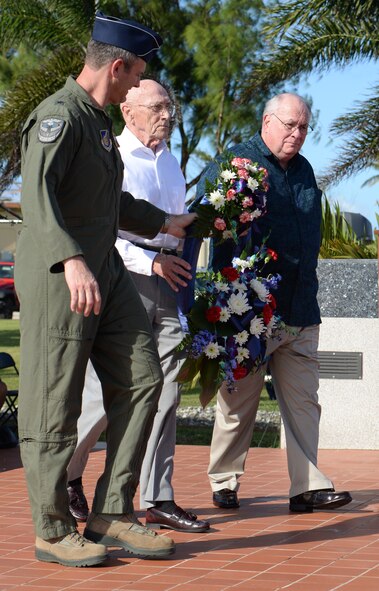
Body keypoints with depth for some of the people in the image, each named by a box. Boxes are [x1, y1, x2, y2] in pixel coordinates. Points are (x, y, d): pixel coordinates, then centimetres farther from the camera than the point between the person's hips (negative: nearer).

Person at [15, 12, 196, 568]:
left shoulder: (99, 120, 20)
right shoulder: (59, 114, -12)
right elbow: (36, 191, -27)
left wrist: (163, 223, 46)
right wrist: (71, 261, -39)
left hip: (106, 271, 10)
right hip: (59, 275, -10)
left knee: (142, 379, 4)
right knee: (55, 405, -3)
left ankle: (112, 516, 9)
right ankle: (53, 532, 7)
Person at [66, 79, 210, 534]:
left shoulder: (171, 164, 20)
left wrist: (181, 265, 14)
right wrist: (150, 261, -17)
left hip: (166, 279, 7)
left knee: (164, 390, 2)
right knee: (108, 387, -8)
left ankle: (158, 501, 5)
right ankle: (66, 473, 16)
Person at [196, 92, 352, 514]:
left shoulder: (304, 171, 17)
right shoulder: (233, 163, -3)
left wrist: (306, 290, 17)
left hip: (300, 310, 6)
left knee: (303, 401, 2)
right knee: (239, 400, 3)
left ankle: (307, 486, 2)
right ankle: (224, 483, 15)